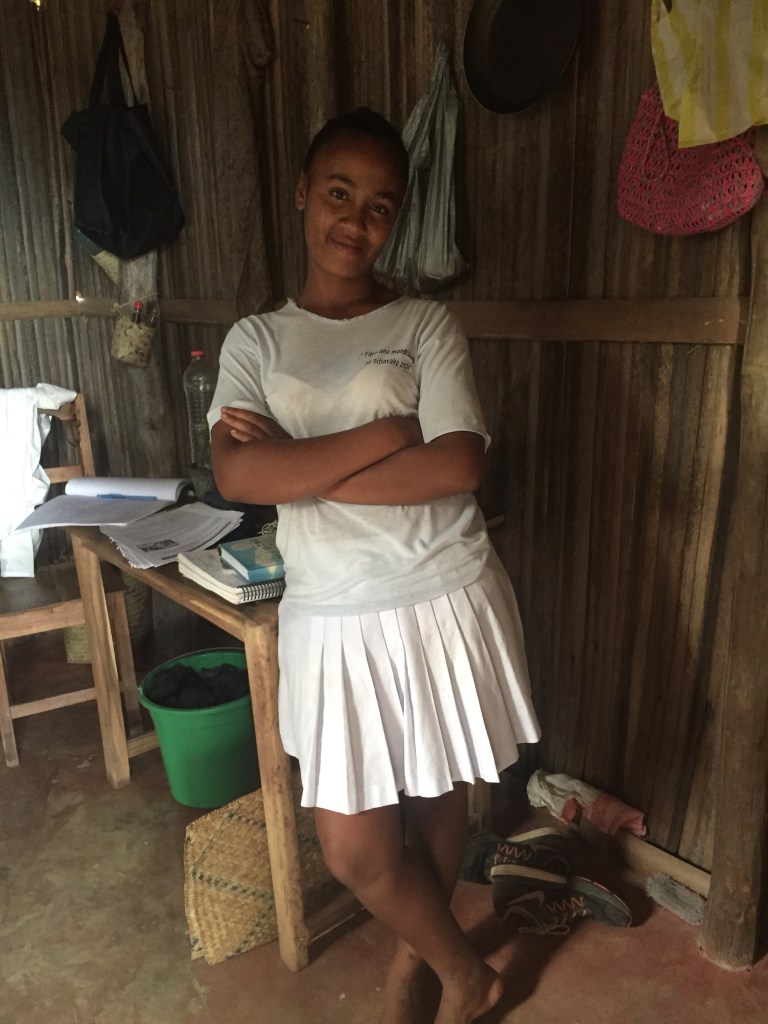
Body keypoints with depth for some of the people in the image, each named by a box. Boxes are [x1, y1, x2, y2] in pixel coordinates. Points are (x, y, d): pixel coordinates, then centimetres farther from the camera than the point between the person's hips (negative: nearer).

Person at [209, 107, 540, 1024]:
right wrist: (385, 434, -16)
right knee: (353, 848, 7)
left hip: (443, 606, -1)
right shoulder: (255, 339, 5)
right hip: (335, 621, 2)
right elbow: (238, 476, -12)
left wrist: (298, 466, -14)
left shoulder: (427, 326, 0)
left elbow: (457, 467, -14)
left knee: (435, 807, 16)